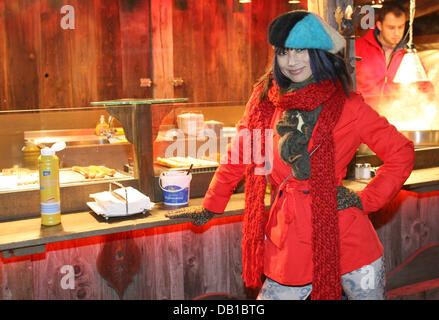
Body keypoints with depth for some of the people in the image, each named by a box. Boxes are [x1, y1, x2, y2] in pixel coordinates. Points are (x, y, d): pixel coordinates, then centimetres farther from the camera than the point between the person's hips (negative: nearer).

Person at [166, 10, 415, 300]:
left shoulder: (347, 105, -3)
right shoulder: (264, 99, 5)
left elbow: (401, 153, 4)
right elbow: (239, 157, 14)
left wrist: (366, 201, -3)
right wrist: (210, 207, 16)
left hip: (346, 237, -2)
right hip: (289, 235, 2)